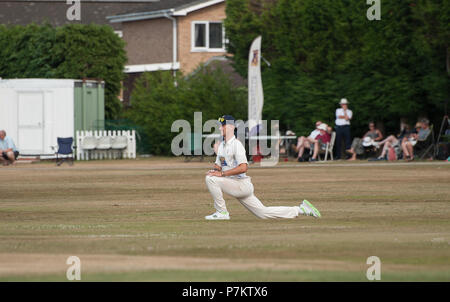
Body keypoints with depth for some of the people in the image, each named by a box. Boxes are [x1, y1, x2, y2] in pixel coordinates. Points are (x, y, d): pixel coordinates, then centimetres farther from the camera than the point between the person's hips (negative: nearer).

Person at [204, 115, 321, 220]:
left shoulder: (236, 144, -14)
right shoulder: (222, 145, 15)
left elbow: (243, 168, -25)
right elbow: (218, 165, 21)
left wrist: (222, 173, -25)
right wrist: (215, 170, -3)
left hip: (242, 184, -9)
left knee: (211, 179, -21)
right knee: (263, 213, 8)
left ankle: (222, 212, -13)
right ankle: (300, 209, 16)